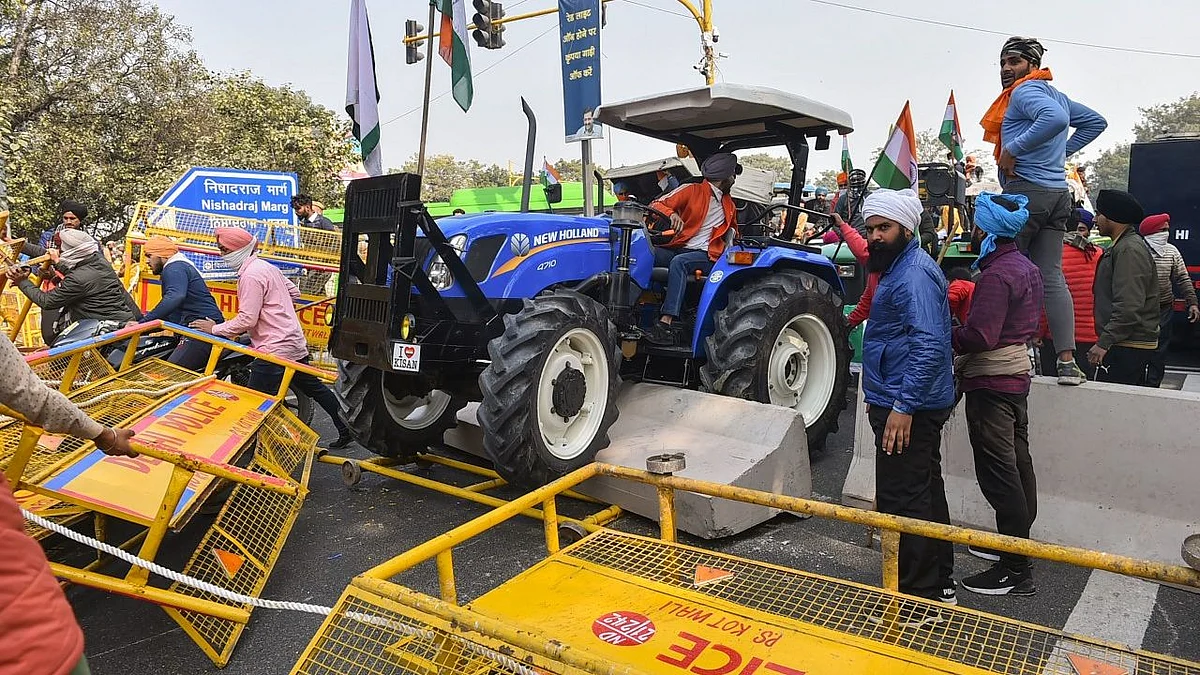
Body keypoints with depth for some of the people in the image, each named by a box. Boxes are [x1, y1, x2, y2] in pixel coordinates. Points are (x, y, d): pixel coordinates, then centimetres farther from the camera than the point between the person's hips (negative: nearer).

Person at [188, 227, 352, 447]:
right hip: (296, 344, 11)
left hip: (274, 349, -11)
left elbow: (247, 319, -19)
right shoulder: (267, 266, 13)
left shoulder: (250, 275, -15)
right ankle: (346, 430, 28)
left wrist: (215, 329, -9)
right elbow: (294, 292, 22)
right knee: (314, 387, 19)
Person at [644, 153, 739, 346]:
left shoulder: (729, 204, 26)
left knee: (678, 262, -35)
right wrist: (672, 214, -23)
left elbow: (732, 227, 44)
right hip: (678, 249, 0)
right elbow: (657, 205, -1)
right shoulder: (692, 190, 10)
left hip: (706, 255, 1)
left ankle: (666, 324, -46)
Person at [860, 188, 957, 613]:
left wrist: (903, 406, -28)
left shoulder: (914, 274, -17)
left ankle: (917, 603, 3)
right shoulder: (901, 267, 16)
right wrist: (883, 395, 25)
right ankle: (939, 583, 33)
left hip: (907, 408, -11)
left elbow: (929, 344, -27)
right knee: (926, 494, 19)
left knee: (902, 503, -6)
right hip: (914, 404, 11)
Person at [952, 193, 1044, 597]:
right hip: (1017, 371, 11)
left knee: (999, 475, -6)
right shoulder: (1027, 268, 11)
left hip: (991, 382, -11)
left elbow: (979, 336, -27)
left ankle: (1015, 571, 0)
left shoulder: (996, 275, -20)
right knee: (1017, 464, 18)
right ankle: (1018, 545, 32)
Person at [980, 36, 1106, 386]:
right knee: (1052, 277, 4)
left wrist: (1012, 149, -18)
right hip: (1058, 192, 9)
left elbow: (1056, 119, -25)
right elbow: (1095, 121, 34)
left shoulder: (1025, 91, -5)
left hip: (1025, 189, -9)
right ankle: (1068, 361, -1)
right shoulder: (1056, 94, 23)